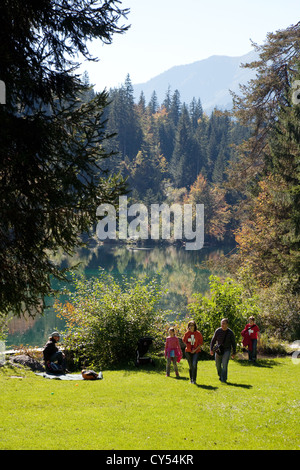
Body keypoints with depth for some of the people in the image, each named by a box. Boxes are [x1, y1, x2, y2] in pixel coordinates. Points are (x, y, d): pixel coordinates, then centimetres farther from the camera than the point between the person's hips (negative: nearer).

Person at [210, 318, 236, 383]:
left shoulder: (230, 332, -6)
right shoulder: (218, 331, -2)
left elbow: (233, 343, 4)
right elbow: (213, 340, 6)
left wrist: (234, 353, 4)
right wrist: (211, 349, -2)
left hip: (226, 350, -3)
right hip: (218, 350, 3)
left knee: (224, 364, -15)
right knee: (218, 365, 10)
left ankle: (223, 379, -11)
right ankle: (220, 375, 36)